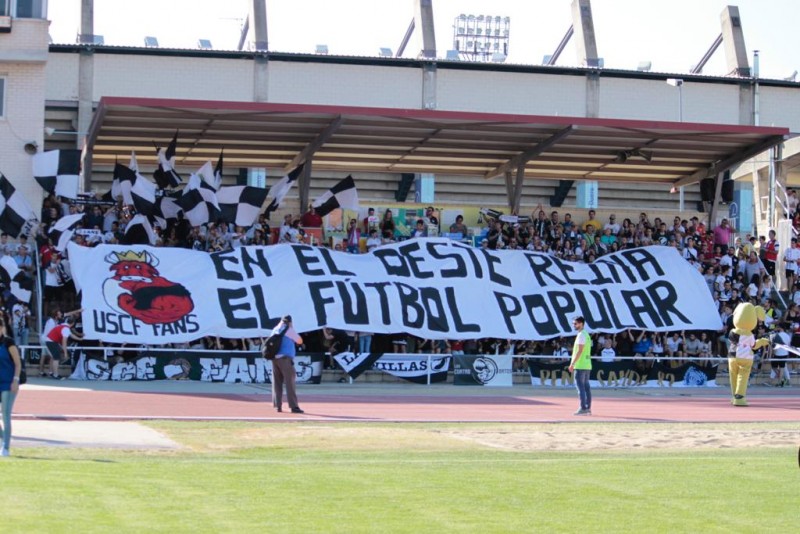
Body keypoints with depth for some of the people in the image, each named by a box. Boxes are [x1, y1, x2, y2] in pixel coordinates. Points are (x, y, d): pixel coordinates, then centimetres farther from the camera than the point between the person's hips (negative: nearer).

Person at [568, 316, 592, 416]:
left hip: (580, 366, -9)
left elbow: (579, 351, -19)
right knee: (586, 387, 9)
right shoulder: (586, 334, 17)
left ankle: (583, 408, -11)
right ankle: (588, 408, 9)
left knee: (580, 387, -8)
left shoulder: (581, 335, -12)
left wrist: (572, 364, -18)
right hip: (587, 365, 9)